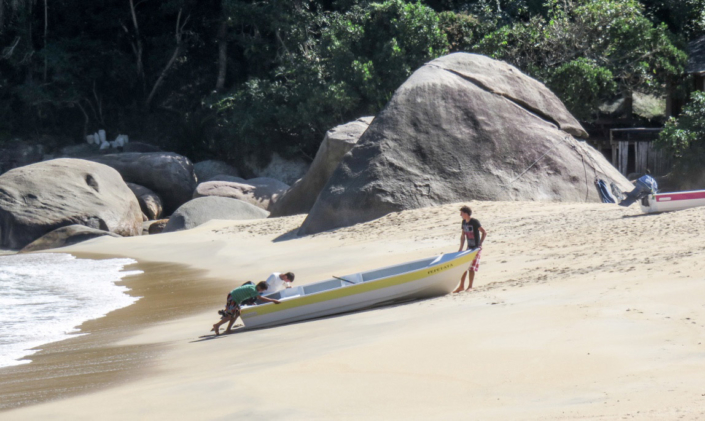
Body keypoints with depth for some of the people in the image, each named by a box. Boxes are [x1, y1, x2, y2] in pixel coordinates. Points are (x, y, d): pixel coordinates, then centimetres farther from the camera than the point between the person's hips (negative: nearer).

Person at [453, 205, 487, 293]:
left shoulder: (474, 222, -17)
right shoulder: (464, 222, 7)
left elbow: (484, 233, -19)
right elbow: (463, 235, 16)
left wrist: (480, 244, -20)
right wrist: (461, 248, 14)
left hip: (476, 248, -7)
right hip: (469, 248, 7)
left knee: (471, 268, -6)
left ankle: (470, 287, 3)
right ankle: (462, 286, 14)